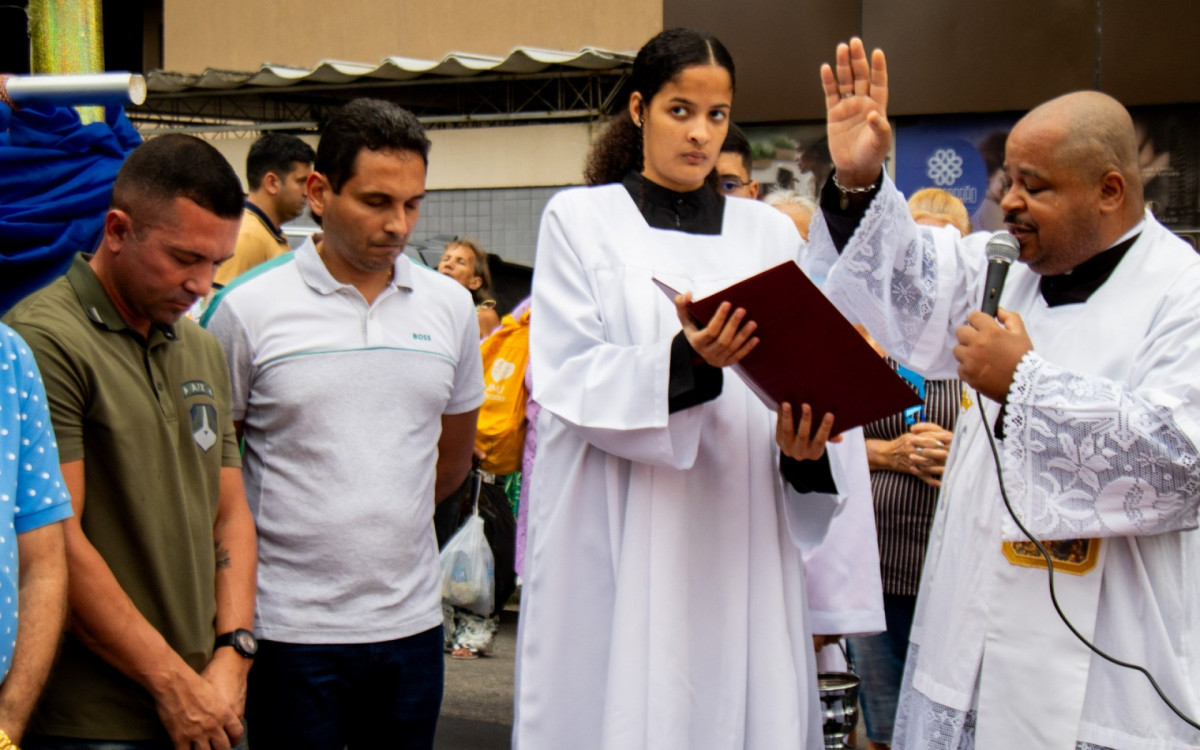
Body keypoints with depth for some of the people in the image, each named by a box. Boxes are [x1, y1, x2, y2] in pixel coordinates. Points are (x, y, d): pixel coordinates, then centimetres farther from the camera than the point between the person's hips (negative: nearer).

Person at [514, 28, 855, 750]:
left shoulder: (771, 232, 14)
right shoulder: (580, 219, 5)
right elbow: (568, 375, -6)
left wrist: (802, 437, -14)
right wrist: (685, 361, -23)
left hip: (739, 540, 3)